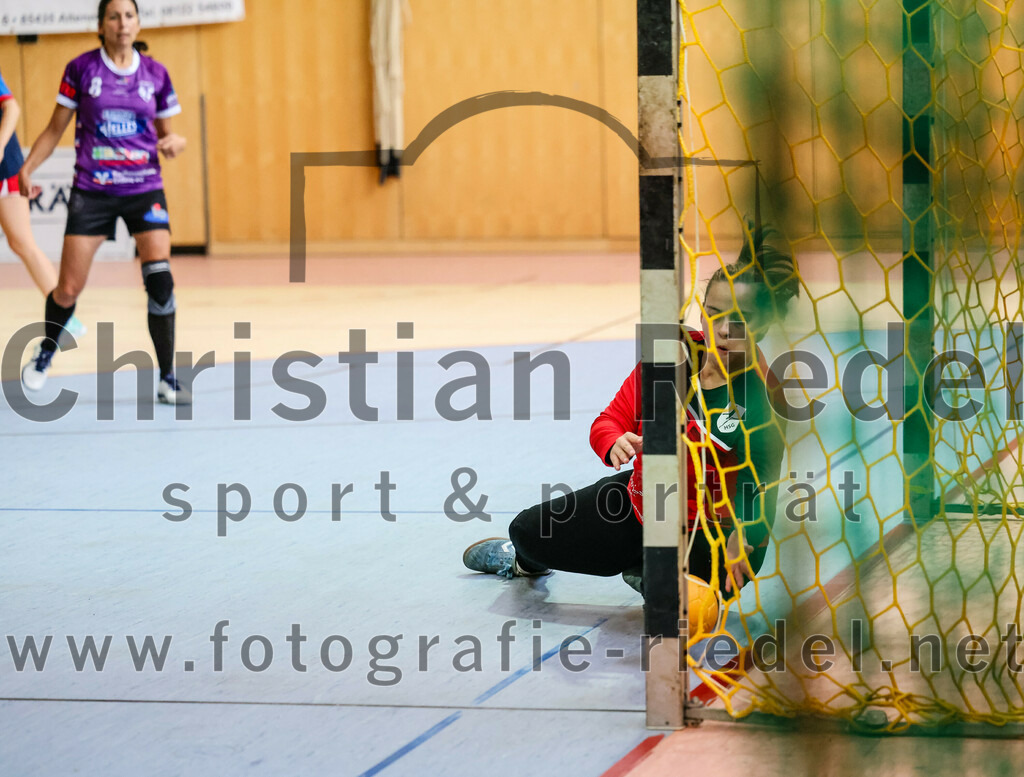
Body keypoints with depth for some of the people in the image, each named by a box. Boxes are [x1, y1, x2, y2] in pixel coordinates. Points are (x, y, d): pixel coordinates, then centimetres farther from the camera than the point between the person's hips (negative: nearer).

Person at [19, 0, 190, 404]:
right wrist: (27, 167, -2)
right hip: (92, 192, -1)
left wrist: (174, 142, -9)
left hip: (145, 191, 1)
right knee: (68, 289, -1)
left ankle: (167, 379, -4)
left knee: (160, 278, -16)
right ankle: (45, 353, 31)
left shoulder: (155, 74, 4)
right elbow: (55, 129, 6)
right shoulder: (81, 69, -1)